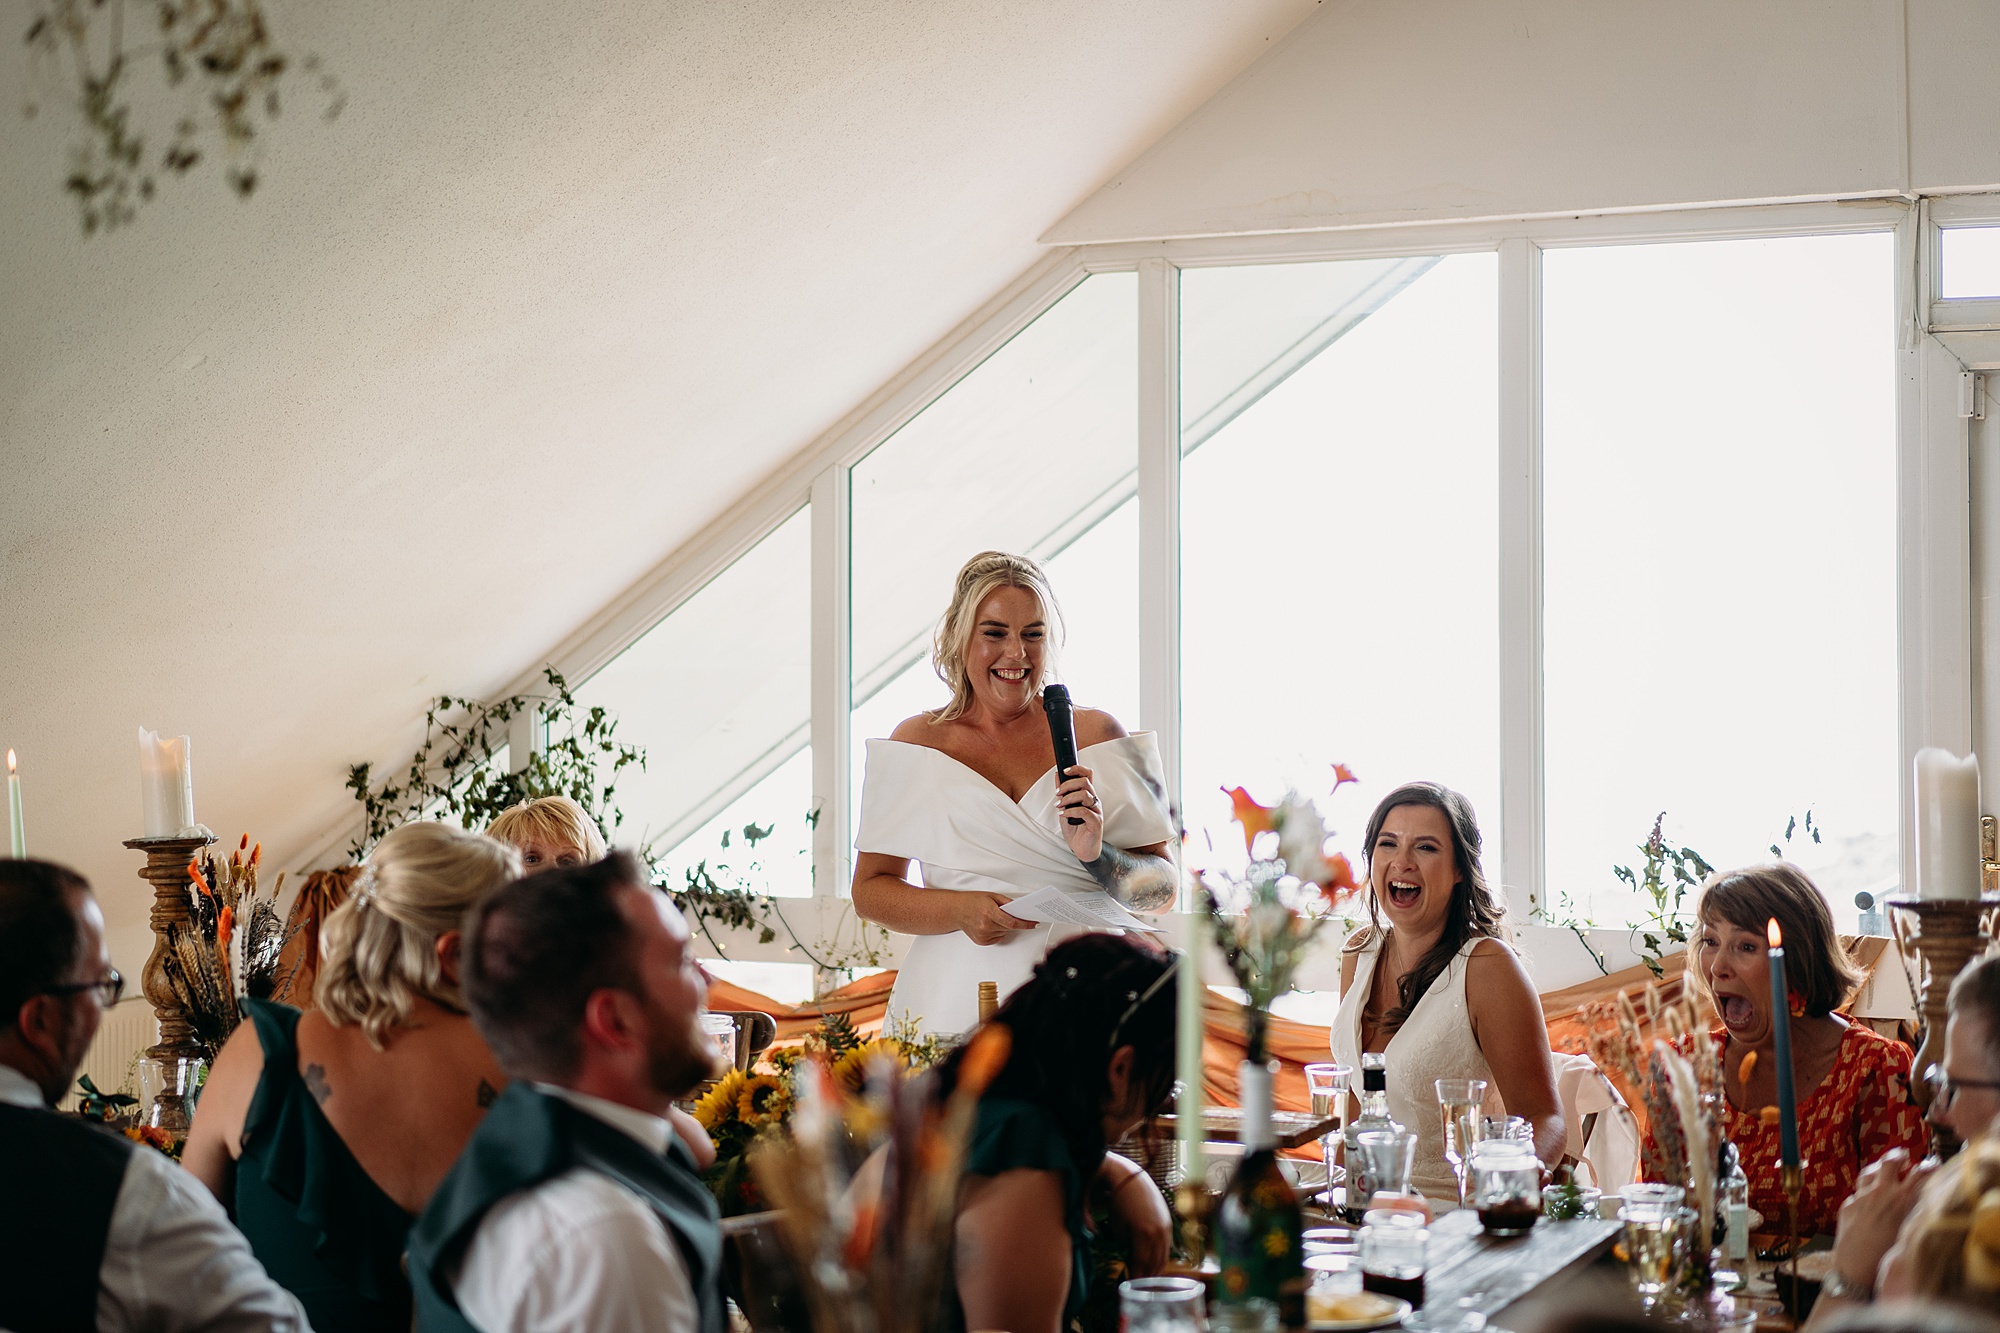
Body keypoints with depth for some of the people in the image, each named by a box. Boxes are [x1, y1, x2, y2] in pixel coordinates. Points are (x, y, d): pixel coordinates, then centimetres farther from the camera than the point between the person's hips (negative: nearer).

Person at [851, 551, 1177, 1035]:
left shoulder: (1097, 735, 9)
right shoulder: (918, 742, 9)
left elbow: (1164, 888, 9)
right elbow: (870, 889, 9)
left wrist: (1097, 854, -11)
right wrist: (961, 911, -8)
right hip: (954, 1003, 0)